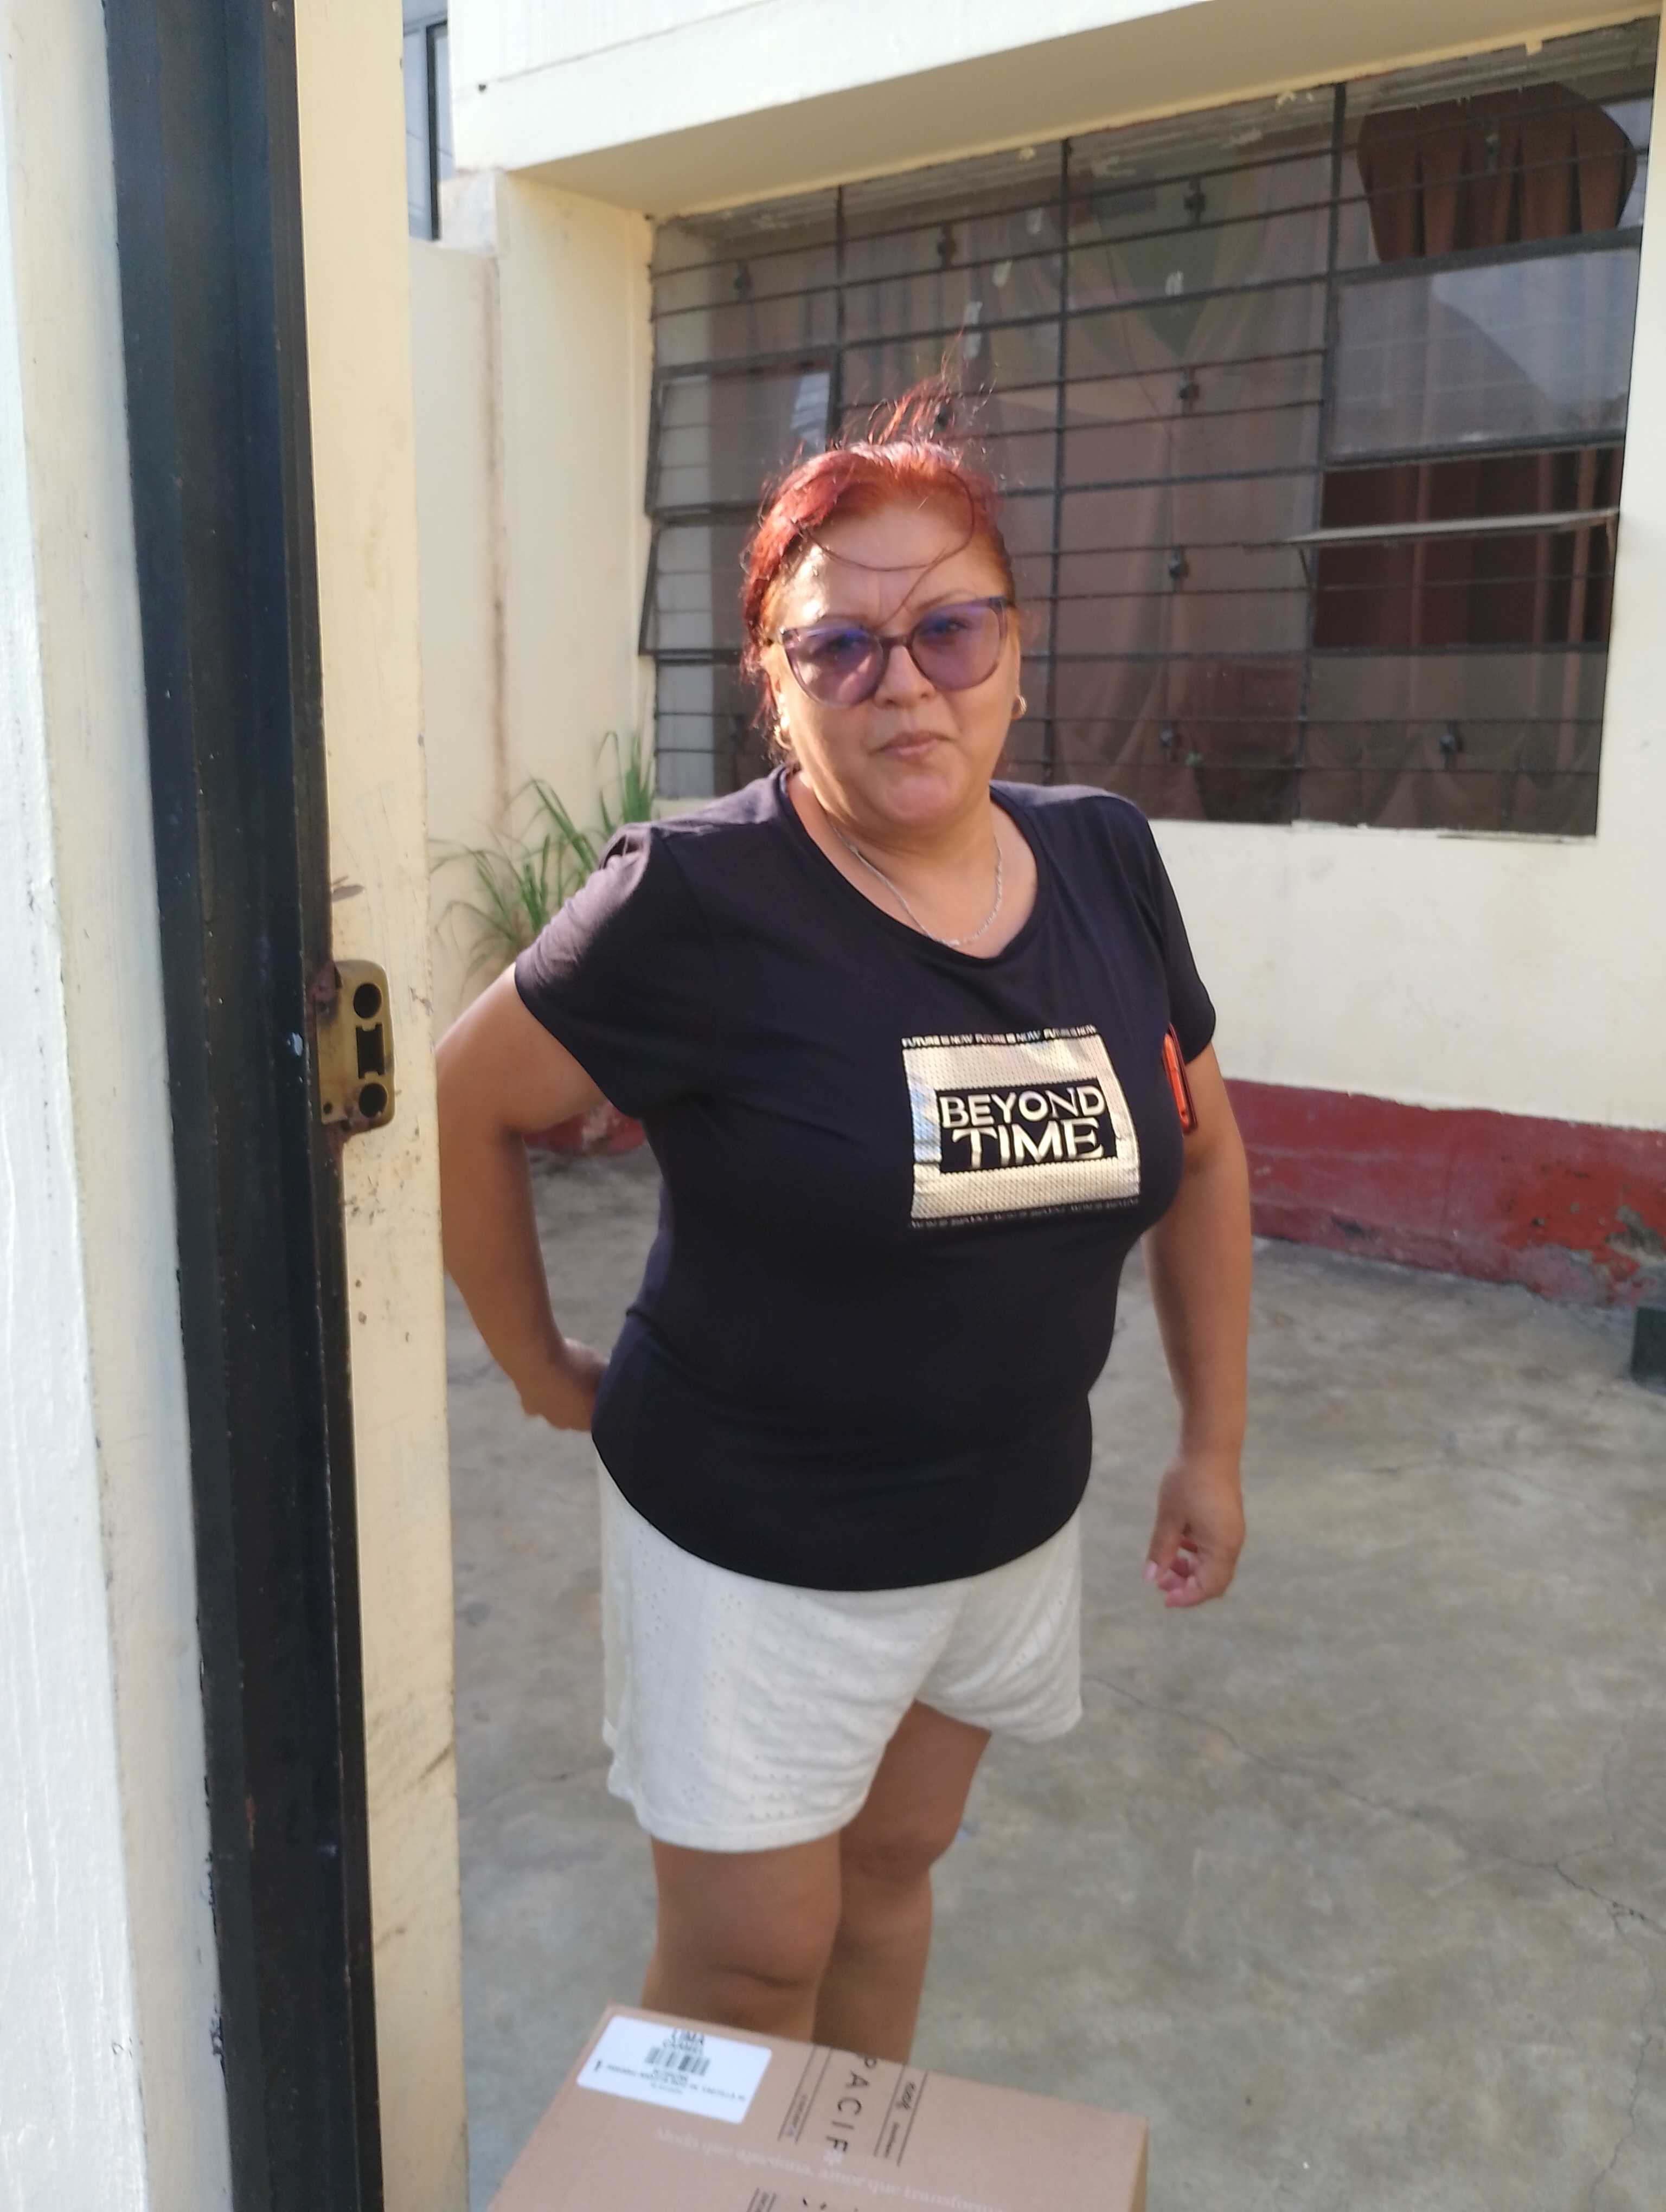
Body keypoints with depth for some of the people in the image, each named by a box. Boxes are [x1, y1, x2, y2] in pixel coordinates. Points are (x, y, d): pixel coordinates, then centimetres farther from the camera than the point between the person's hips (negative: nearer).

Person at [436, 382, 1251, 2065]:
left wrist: (1215, 1442, 7)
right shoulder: (700, 904, -21)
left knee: (892, 1869, 24)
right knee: (746, 1964, 11)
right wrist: (544, 1374, -3)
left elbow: (1199, 1152, 6)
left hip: (1013, 1524, 5)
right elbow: (466, 1106, -10)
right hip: (753, 1547, -4)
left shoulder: (1106, 865, -5)